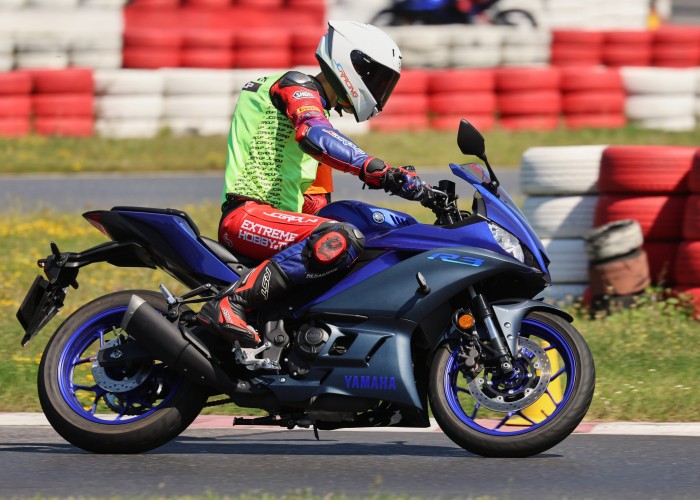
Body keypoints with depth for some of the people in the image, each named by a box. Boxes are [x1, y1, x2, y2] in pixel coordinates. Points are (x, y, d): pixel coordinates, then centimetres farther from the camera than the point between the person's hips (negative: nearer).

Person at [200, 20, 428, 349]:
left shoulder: (319, 112, 27)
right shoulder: (296, 88, -4)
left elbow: (315, 203, 29)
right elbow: (314, 136, -28)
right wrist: (379, 171, -36)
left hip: (279, 219, 11)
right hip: (246, 214, -11)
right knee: (340, 242, -34)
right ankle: (230, 305, -37)